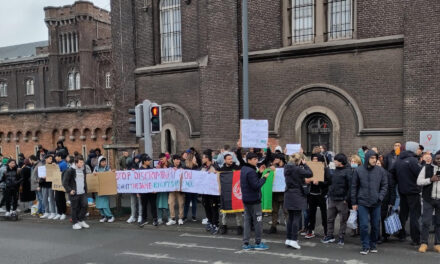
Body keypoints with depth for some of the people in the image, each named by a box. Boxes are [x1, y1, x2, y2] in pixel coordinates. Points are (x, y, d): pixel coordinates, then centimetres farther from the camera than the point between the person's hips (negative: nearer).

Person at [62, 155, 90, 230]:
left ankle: (81, 220, 18)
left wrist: (85, 189, 15)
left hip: (83, 193, 5)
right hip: (74, 193, -5)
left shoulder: (83, 169, 9)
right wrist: (69, 190, -14)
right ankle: (75, 223, 12)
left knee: (84, 206, 2)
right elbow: (65, 182, -8)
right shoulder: (70, 170, -9)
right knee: (75, 208, 1)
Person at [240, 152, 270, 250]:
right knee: (258, 221, 1)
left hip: (246, 199, 9)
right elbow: (256, 186, -22)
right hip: (254, 200, -9)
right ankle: (258, 243, 8)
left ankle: (246, 243, 13)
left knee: (247, 220, 11)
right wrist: (264, 177, -13)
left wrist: (259, 173, 5)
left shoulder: (244, 169, 10)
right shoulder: (251, 171, -20)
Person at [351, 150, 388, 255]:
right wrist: (354, 203, 3)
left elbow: (384, 185, 6)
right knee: (364, 225, -3)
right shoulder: (359, 171, -1)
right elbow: (354, 187, 4)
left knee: (375, 226, 8)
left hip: (376, 203, 2)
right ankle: (365, 246, 9)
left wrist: (380, 197, -9)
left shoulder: (381, 171, 1)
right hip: (362, 203, -1)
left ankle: (373, 244, 25)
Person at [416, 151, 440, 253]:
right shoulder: (427, 168, 3)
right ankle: (424, 243, 8)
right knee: (426, 222, -1)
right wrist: (430, 179, -13)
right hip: (429, 199, -1)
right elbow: (419, 181, -1)